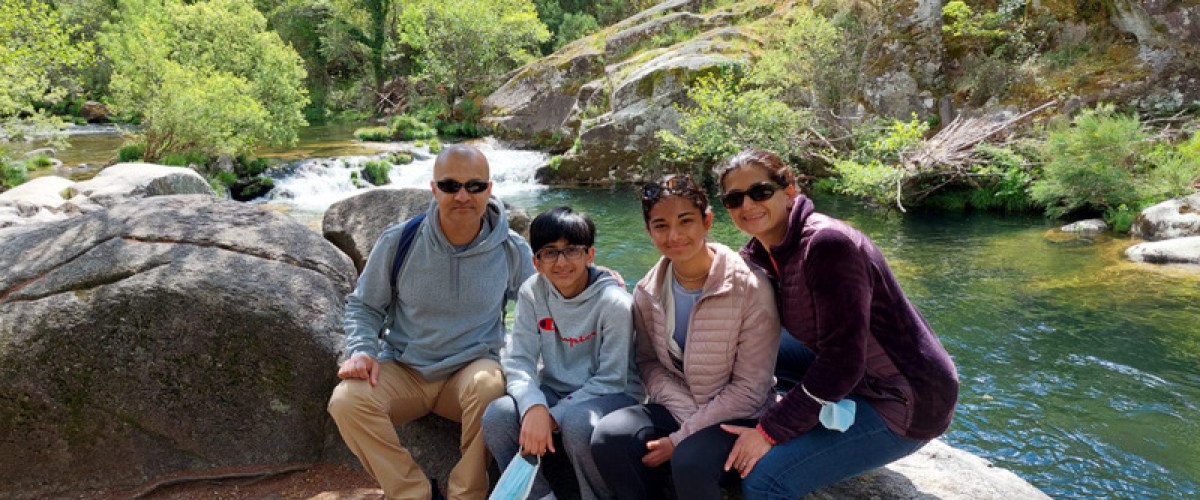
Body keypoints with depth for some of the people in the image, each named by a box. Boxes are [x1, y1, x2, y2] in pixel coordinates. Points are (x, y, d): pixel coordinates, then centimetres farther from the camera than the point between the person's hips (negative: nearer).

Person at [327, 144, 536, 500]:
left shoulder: (512, 250, -6)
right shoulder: (398, 242, -7)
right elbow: (364, 306, 7)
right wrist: (361, 350, -13)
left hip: (471, 369, -1)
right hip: (402, 370, 2)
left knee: (491, 387, -36)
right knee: (347, 400, -26)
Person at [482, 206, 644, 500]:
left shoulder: (614, 302, -18)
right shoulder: (532, 292, -6)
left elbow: (610, 380, -15)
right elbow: (518, 360, -10)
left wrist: (555, 416, -21)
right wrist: (534, 407, -30)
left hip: (609, 395, -4)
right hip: (554, 391, 4)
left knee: (577, 423, -36)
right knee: (497, 416, -23)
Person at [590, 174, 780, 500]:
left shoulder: (750, 288, -19)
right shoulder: (648, 292, -4)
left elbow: (750, 389, -16)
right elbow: (650, 363, 3)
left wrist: (680, 439, -16)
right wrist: (691, 416, -15)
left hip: (738, 417, -4)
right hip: (678, 409, 4)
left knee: (690, 460, -33)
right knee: (608, 436, -21)